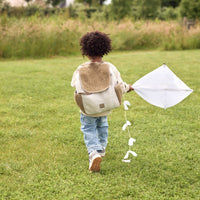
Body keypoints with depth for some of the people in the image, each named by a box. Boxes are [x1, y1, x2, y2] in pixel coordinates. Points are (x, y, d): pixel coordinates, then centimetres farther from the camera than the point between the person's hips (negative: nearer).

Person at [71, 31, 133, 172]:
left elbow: (74, 84, -1)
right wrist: (129, 87, 15)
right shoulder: (110, 68, -14)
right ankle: (102, 148, 45)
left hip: (88, 108, -2)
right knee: (102, 125, 28)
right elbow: (120, 86, -8)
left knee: (89, 129, 10)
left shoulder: (81, 69, -16)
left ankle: (94, 152, -14)